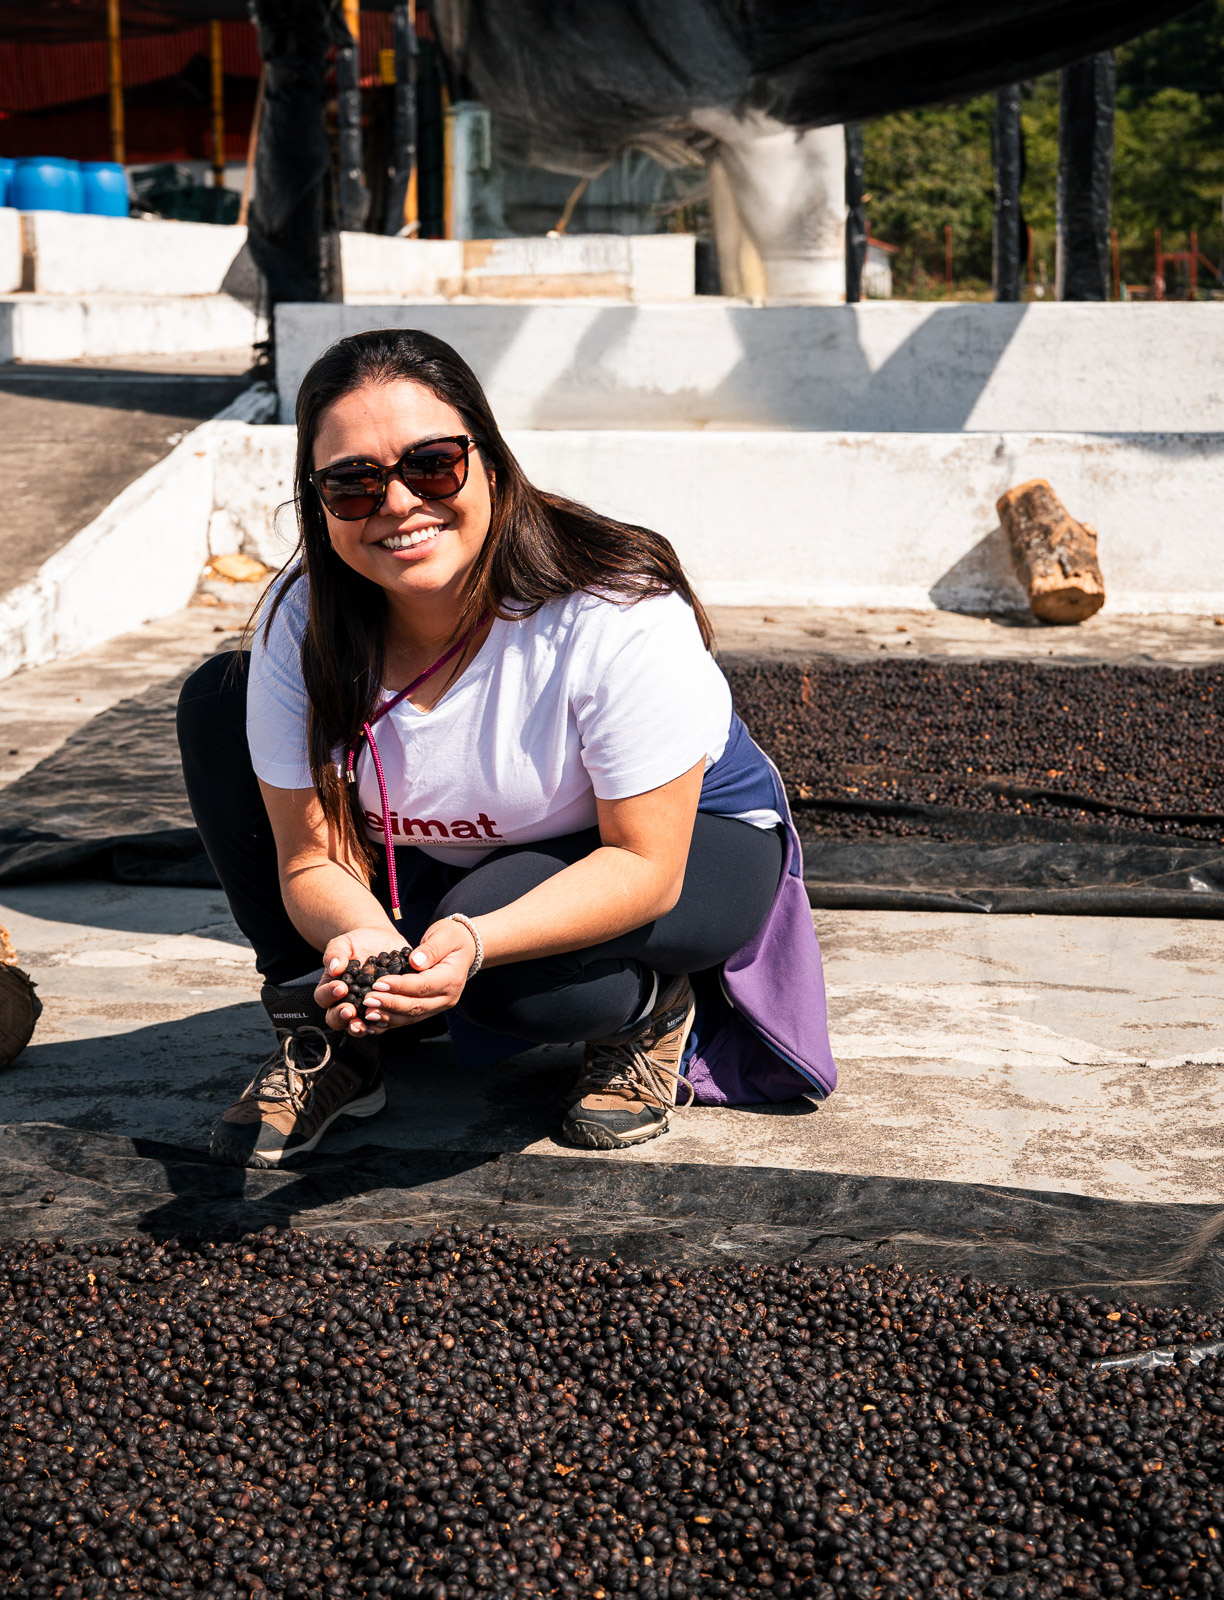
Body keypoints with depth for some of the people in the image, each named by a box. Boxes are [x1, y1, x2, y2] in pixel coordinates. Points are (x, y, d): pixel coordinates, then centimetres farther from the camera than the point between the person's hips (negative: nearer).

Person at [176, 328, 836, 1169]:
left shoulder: (619, 613, -33)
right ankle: (326, 1041, -5)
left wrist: (475, 940, -45)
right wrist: (359, 935, -41)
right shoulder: (299, 626, -20)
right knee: (220, 699, -11)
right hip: (447, 862, 5)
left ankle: (656, 1008, -1)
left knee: (513, 982, -39)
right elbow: (315, 859, -16)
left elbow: (646, 864, -30)